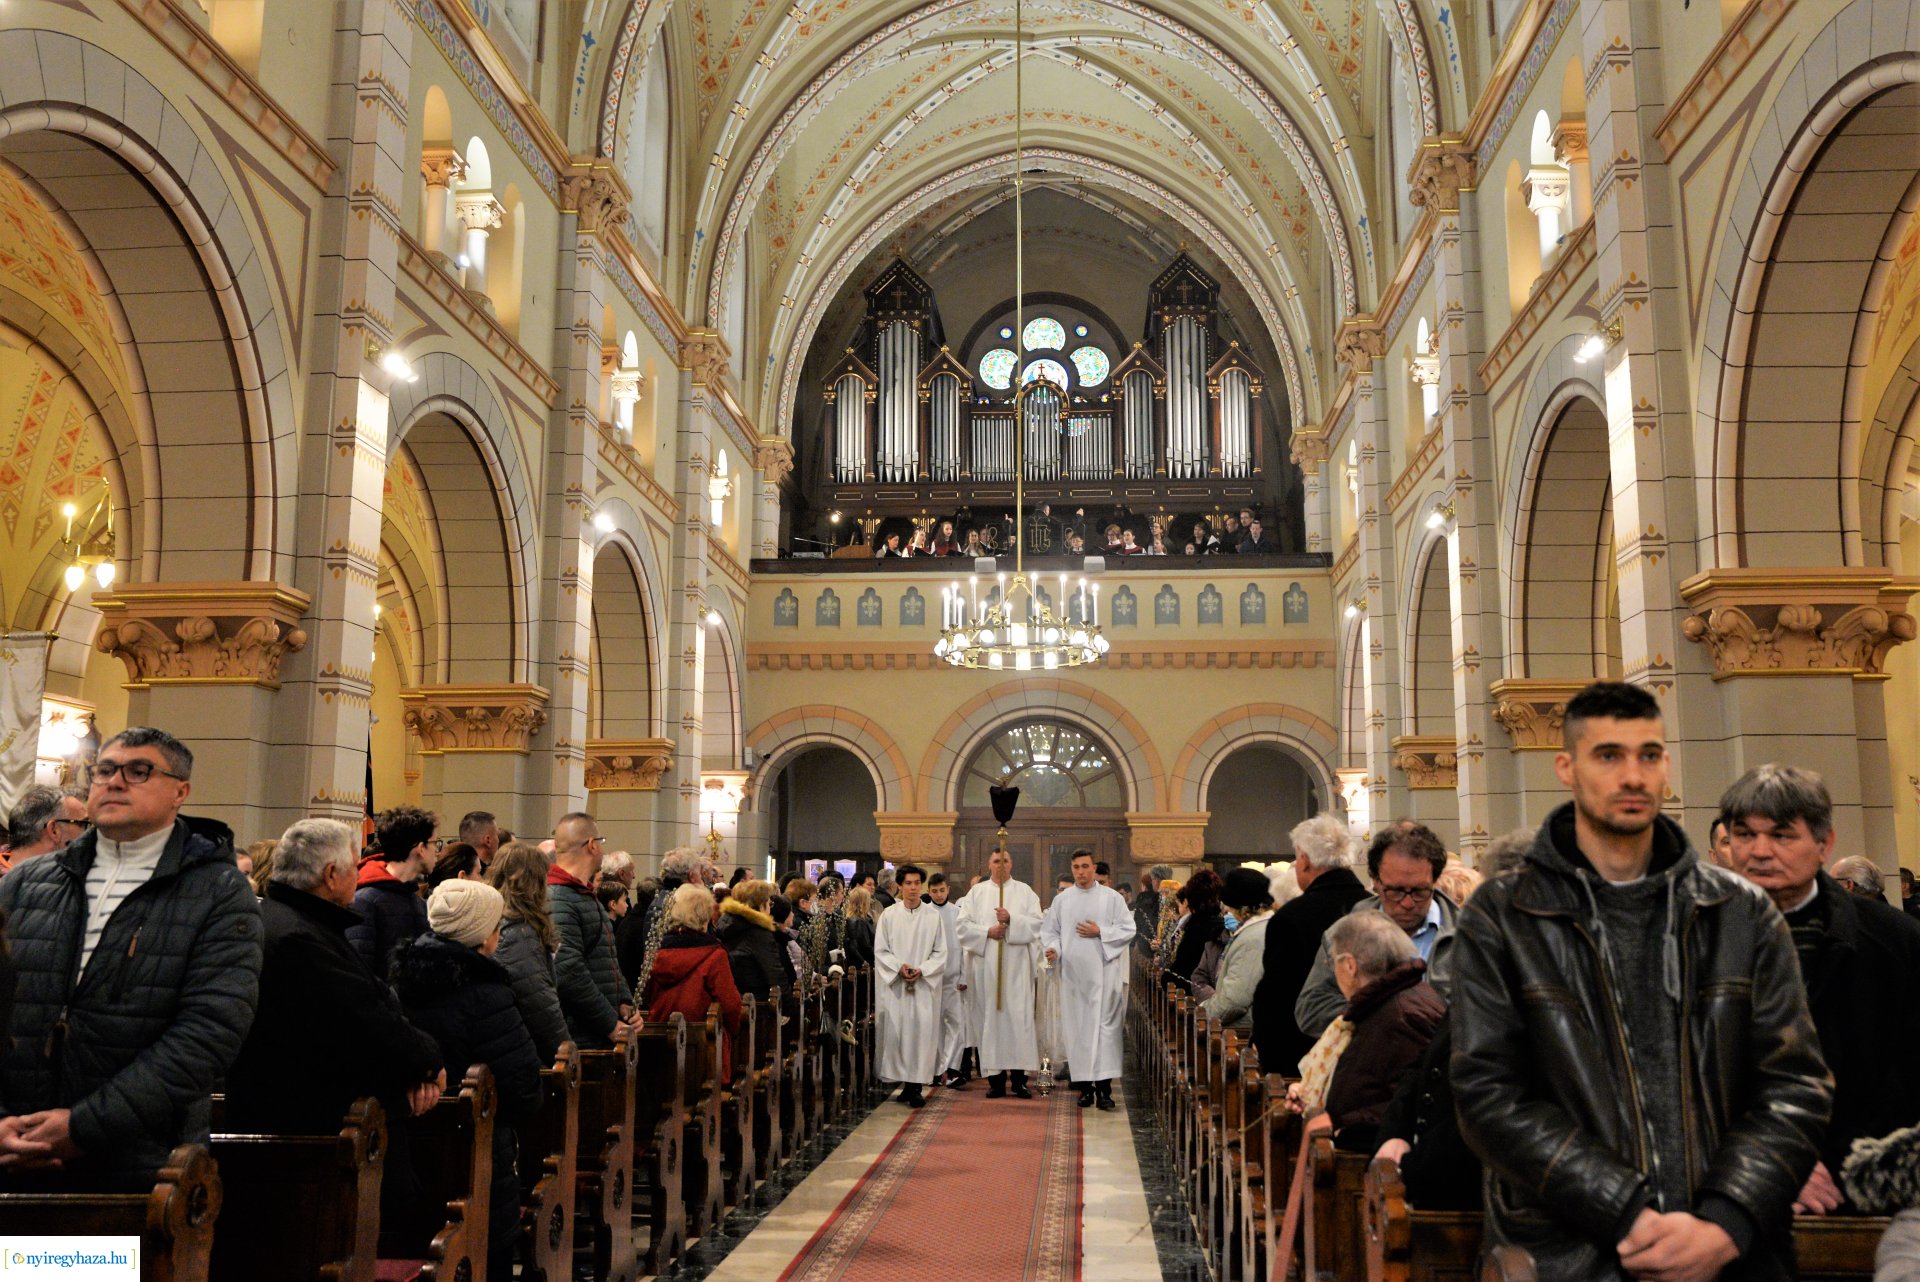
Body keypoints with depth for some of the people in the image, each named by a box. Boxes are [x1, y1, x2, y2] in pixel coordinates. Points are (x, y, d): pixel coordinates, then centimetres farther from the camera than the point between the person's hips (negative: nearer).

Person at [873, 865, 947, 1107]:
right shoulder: (888, 915, 5)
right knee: (895, 1030, -2)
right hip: (894, 985, 1)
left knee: (922, 1030, -7)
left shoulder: (934, 916, 4)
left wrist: (922, 970, -11)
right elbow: (880, 951, 4)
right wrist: (899, 967, -12)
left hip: (925, 984, -1)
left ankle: (915, 1086, -4)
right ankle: (906, 1083, 9)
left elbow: (940, 952, 4)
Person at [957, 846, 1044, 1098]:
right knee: (990, 1016, -2)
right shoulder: (977, 892, 11)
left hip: (1016, 966, -1)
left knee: (1019, 1017, -6)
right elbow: (962, 925, 4)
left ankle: (1019, 1077, -3)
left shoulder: (1024, 891, 10)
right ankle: (995, 1078, 2)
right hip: (985, 964, 1)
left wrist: (1011, 920, -14)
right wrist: (987, 932, -9)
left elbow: (1036, 923, -1)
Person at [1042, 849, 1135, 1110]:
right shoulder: (1061, 900, 11)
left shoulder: (1111, 898, 5)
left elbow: (1128, 930, 2)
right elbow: (1049, 930, 11)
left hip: (1103, 973, -2)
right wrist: (1052, 948, -9)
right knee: (1077, 1027, 2)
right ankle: (1085, 1086, 9)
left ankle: (1104, 1086, -6)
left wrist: (1100, 932, -9)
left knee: (1104, 1026, -6)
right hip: (1072, 973, 2)